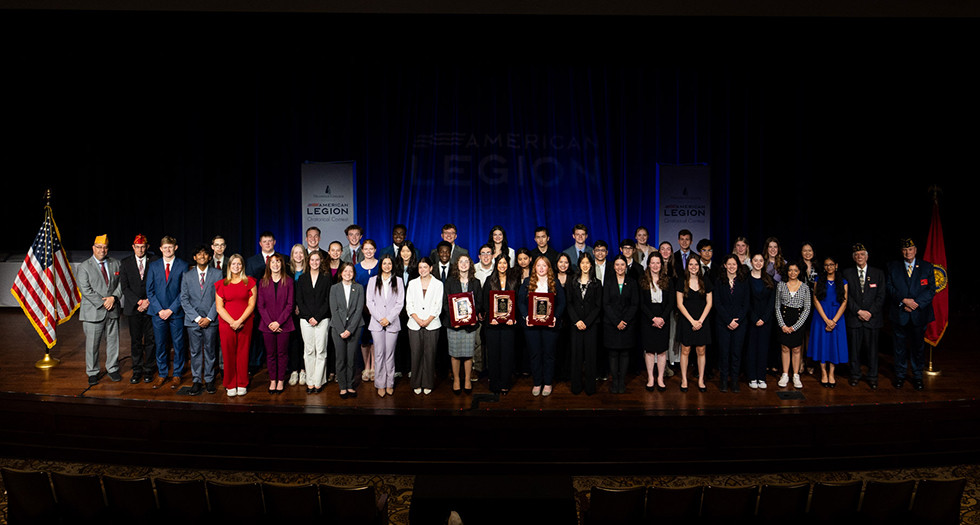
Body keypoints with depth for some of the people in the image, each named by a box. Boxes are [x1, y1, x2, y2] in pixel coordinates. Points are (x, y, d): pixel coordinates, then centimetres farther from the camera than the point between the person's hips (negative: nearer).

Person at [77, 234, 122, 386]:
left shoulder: (115, 264, 9)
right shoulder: (84, 266, -2)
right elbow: (85, 289, -9)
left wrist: (113, 297, -11)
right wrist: (102, 303, -14)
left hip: (112, 310, 3)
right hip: (94, 311, -3)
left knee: (113, 341, 10)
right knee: (92, 344, 3)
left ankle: (112, 369, 24)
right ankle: (92, 373, 16)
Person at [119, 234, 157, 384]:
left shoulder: (154, 262, 3)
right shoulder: (125, 263, 5)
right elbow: (125, 287, 0)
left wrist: (148, 301, -11)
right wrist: (138, 302, -10)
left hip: (151, 307, 0)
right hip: (133, 308, 1)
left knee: (150, 340, 3)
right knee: (136, 341, 4)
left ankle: (148, 370, 13)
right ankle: (137, 370, 13)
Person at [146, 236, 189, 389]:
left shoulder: (182, 266, 0)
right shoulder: (153, 266, 7)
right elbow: (149, 290, 5)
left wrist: (171, 309, -10)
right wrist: (159, 310, -6)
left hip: (176, 312, -2)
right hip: (158, 312, 2)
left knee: (178, 345, 3)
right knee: (160, 345, 7)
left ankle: (177, 375, 15)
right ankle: (162, 375, 19)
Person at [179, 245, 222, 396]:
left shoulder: (217, 274, 2)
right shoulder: (187, 275, 7)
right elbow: (184, 299, 3)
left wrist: (209, 318, -9)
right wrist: (197, 318, -7)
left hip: (211, 320, -1)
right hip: (193, 320, 1)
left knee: (210, 351, 5)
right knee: (195, 352, 5)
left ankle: (209, 380, 15)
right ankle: (197, 381, 13)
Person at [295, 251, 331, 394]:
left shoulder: (327, 278, 5)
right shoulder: (302, 279, 11)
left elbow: (328, 300, -1)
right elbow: (299, 300, 5)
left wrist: (317, 317, -10)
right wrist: (308, 317, -7)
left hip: (322, 319, -2)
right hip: (305, 319, 2)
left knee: (321, 350, -2)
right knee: (309, 351, 3)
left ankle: (318, 382, 4)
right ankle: (310, 382, 8)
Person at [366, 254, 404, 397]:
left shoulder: (398, 281, 7)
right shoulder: (373, 280, 9)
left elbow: (400, 303, 3)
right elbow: (370, 301, 3)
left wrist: (389, 318, -7)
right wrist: (379, 318, -8)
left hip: (392, 323, 0)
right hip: (376, 323, 0)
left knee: (390, 354, 2)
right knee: (379, 354, -1)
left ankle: (390, 384, 10)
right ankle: (380, 385, 6)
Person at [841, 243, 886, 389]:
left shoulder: (878, 274, 7)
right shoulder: (847, 274, 6)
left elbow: (881, 296, 2)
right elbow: (846, 296, 0)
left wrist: (870, 312, -10)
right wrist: (858, 311, -10)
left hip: (873, 317, 0)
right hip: (853, 318, 0)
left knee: (872, 348, 4)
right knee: (854, 348, 4)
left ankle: (872, 377, 14)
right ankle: (855, 375, 16)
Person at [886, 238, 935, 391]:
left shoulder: (927, 267, 4)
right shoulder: (893, 267, 4)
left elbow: (931, 290, -1)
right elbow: (890, 287, -1)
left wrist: (916, 303, -13)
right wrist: (903, 301, -15)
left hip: (919, 314, 0)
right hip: (899, 314, 0)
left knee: (918, 346, 8)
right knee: (900, 346, 8)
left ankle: (917, 376, 20)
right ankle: (900, 375, 20)